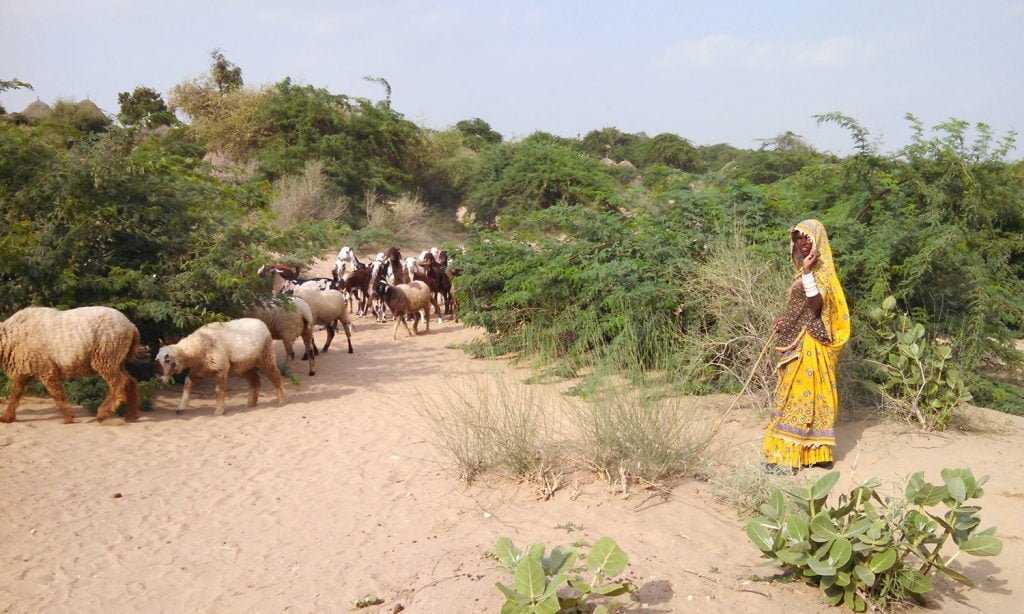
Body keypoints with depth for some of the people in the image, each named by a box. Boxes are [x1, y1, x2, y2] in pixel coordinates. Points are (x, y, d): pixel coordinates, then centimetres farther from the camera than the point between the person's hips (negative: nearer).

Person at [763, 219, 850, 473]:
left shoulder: (822, 269, -12)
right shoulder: (806, 268, 14)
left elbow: (816, 304, -24)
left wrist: (807, 273, -28)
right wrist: (784, 320, 5)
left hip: (810, 344, -9)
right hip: (798, 342, 9)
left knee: (799, 394, -7)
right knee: (807, 394, 11)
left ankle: (789, 455, -4)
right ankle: (817, 452, 18)